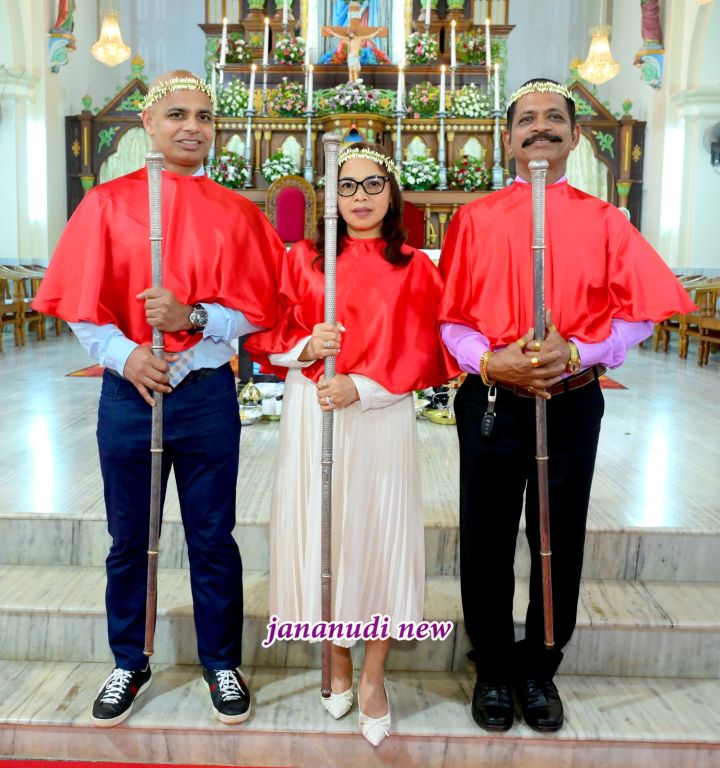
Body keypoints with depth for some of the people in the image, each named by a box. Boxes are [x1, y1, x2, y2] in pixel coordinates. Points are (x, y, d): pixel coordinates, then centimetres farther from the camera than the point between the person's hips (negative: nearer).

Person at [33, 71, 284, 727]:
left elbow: (255, 311, -1)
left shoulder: (234, 213, 3)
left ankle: (221, 663, 29)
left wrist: (192, 317, -18)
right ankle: (130, 665, 33)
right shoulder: (107, 203, 3)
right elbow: (82, 304, -1)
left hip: (207, 395, 0)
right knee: (129, 540, 13)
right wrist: (124, 355, -17)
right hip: (128, 393, 1)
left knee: (213, 538, 9)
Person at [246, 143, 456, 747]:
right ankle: (337, 663, 28)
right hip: (311, 417, 1)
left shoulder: (415, 268, 3)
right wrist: (306, 346, -15)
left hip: (381, 419, -1)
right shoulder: (302, 258, 6)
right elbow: (268, 336, 5)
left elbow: (419, 356, -3)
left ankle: (373, 676, 21)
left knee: (378, 535, 3)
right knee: (319, 534, 7)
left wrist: (359, 386, -16)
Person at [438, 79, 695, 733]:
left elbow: (638, 313, 0)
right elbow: (448, 317, 1)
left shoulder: (603, 221, 4)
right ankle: (494, 672, 30)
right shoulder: (474, 218, 4)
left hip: (571, 404, 1)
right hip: (491, 403, 0)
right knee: (487, 545, 8)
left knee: (559, 546, 10)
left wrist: (578, 351, -16)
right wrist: (489, 361, -17)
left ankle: (540, 671, 32)